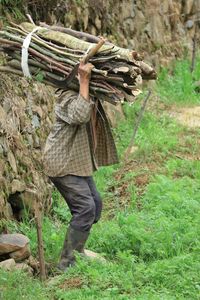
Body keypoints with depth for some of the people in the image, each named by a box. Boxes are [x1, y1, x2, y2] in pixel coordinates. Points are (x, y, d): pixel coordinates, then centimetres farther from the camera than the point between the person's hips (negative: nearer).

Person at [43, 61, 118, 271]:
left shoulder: (93, 99, 8)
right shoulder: (69, 99, -21)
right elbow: (80, 115, -40)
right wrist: (84, 82, -37)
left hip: (78, 163, 10)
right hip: (62, 164, -10)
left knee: (95, 203, 14)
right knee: (85, 207, -15)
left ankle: (77, 250, 26)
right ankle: (66, 262, -11)